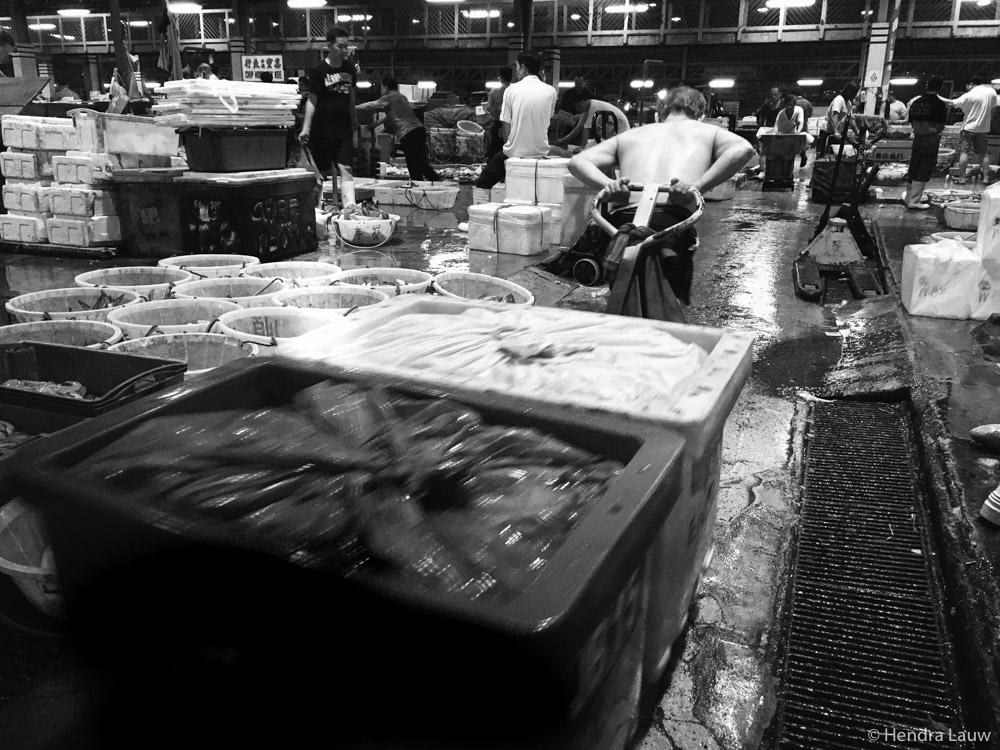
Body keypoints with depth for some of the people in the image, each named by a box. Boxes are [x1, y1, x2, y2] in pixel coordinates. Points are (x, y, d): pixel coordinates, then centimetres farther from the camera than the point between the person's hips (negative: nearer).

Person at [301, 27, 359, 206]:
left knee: (346, 169, -6)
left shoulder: (350, 69, 9)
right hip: (323, 130, -4)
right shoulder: (319, 71, -5)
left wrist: (355, 128, 13)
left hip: (344, 130, 4)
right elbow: (312, 101, -6)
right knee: (322, 172, 2)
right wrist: (306, 128, -14)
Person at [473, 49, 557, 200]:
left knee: (484, 182, 14)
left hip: (515, 153, -3)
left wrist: (509, 147, 8)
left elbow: (505, 127, -5)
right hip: (541, 153, 3)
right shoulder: (551, 91, -1)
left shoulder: (512, 90, -7)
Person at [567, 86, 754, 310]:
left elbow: (577, 161, 22)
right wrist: (697, 187, -4)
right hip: (674, 220, -2)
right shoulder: (707, 132, 25)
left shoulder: (630, 135, 32)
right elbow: (743, 149, 3)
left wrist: (607, 184, 4)